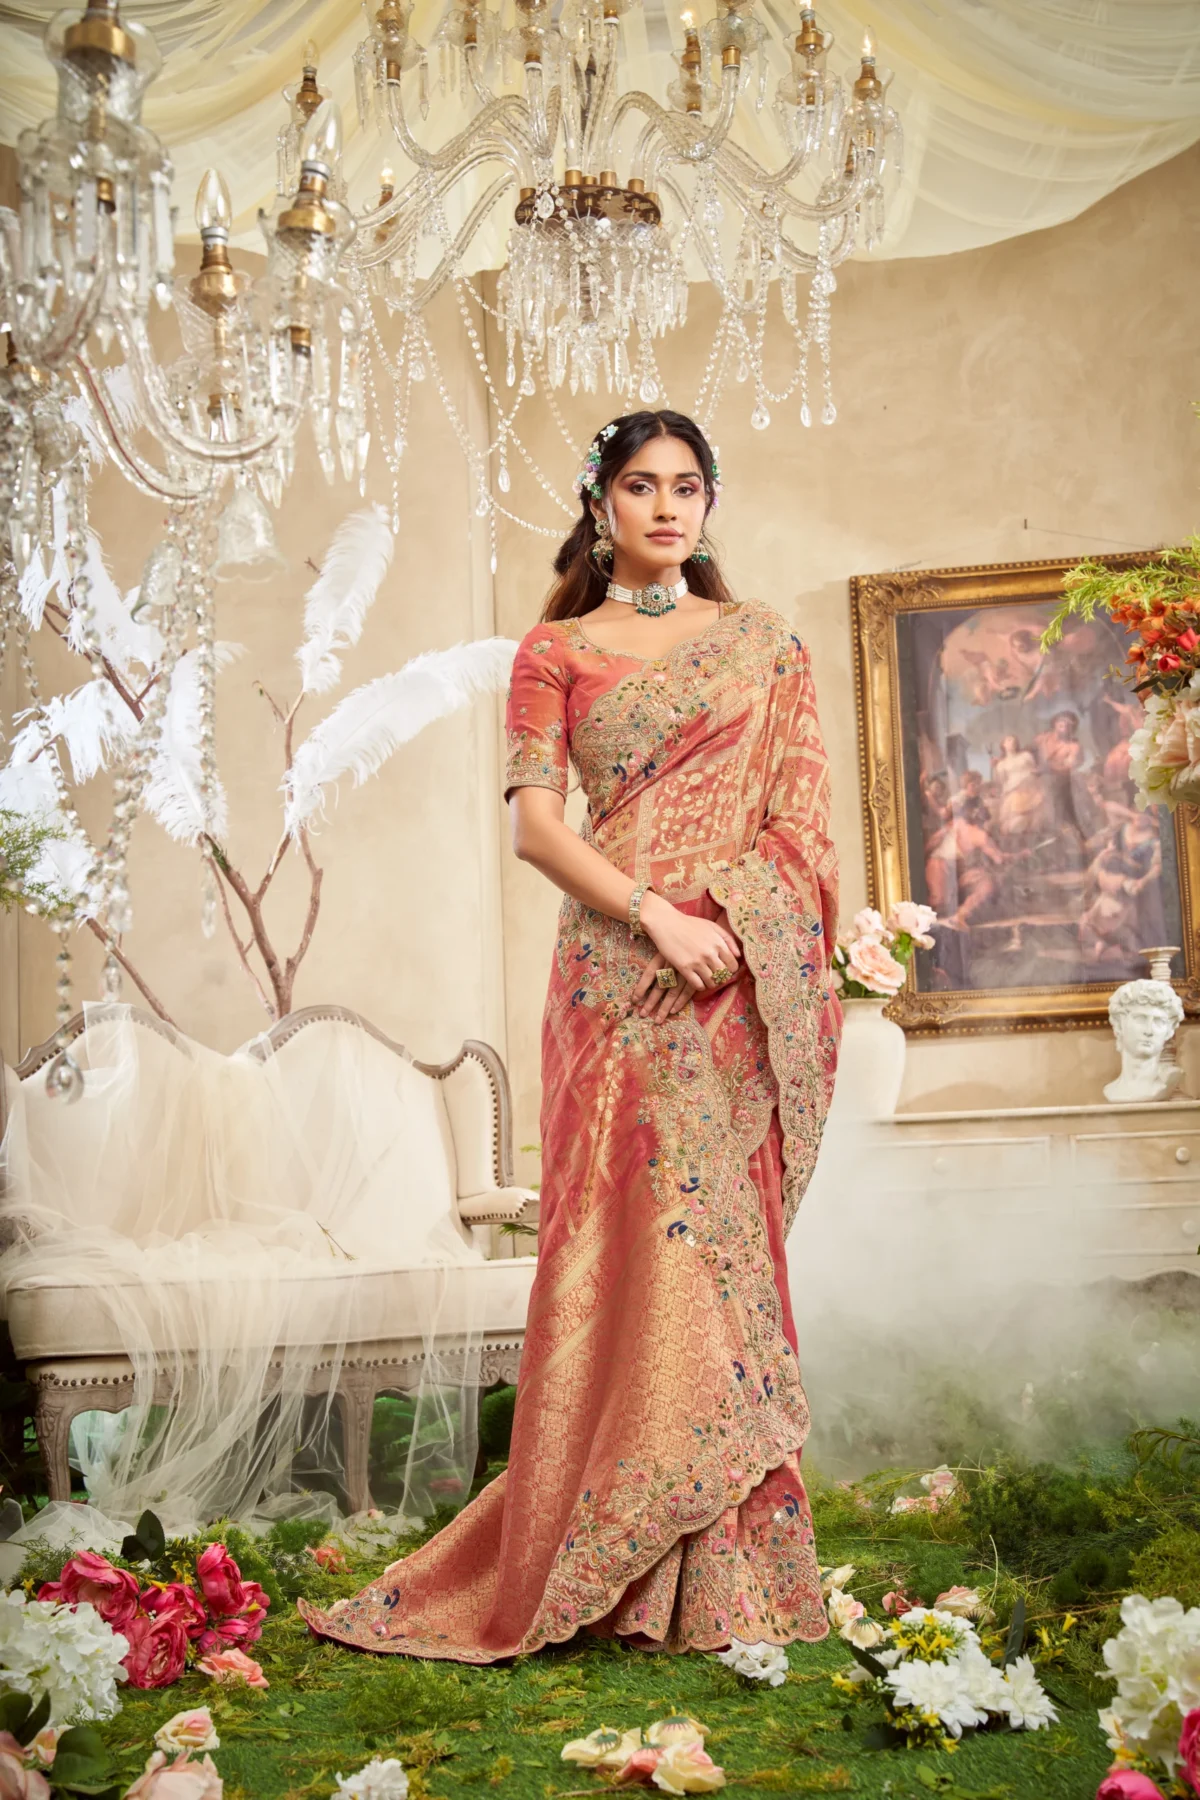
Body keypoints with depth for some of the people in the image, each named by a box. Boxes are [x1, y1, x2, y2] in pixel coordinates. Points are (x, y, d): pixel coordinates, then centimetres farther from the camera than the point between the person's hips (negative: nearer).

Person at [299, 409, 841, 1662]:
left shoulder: (764, 640, 15)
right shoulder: (555, 651, 10)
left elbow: (801, 810, 8)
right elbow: (533, 819, -1)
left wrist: (732, 925, -8)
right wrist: (657, 916, -14)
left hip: (745, 970, 1)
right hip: (618, 963, -1)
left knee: (724, 1234, 0)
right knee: (634, 1242, -5)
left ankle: (725, 1577, 8)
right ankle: (616, 1568, 5)